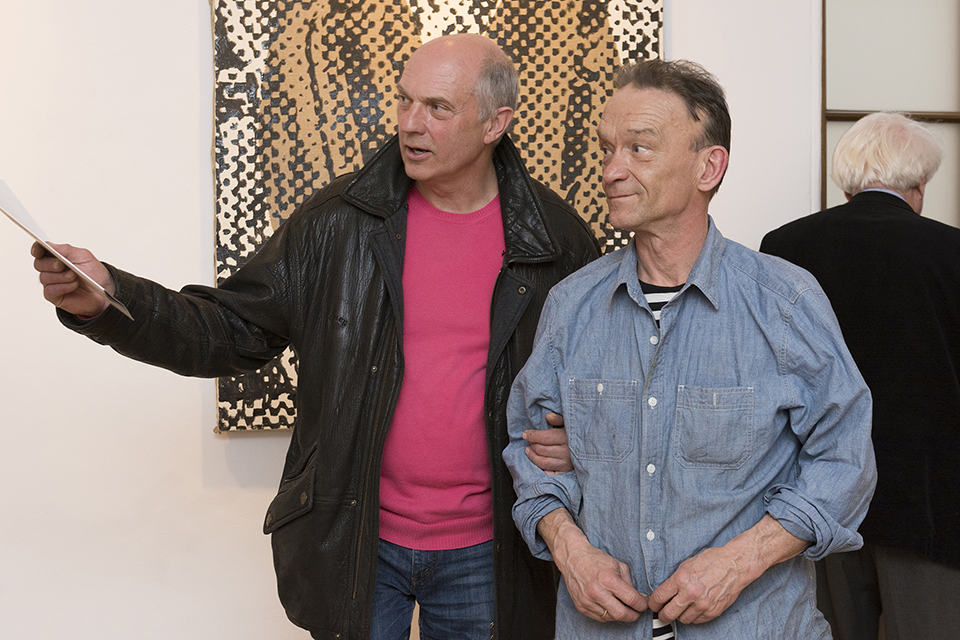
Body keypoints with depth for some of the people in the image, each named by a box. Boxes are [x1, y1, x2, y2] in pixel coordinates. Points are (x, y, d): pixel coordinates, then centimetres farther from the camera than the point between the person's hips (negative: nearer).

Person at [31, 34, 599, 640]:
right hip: (356, 543, 0)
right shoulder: (340, 220, -5)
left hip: (482, 554, 0)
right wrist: (109, 300, -18)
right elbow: (233, 329, -4)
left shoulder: (558, 240, -5)